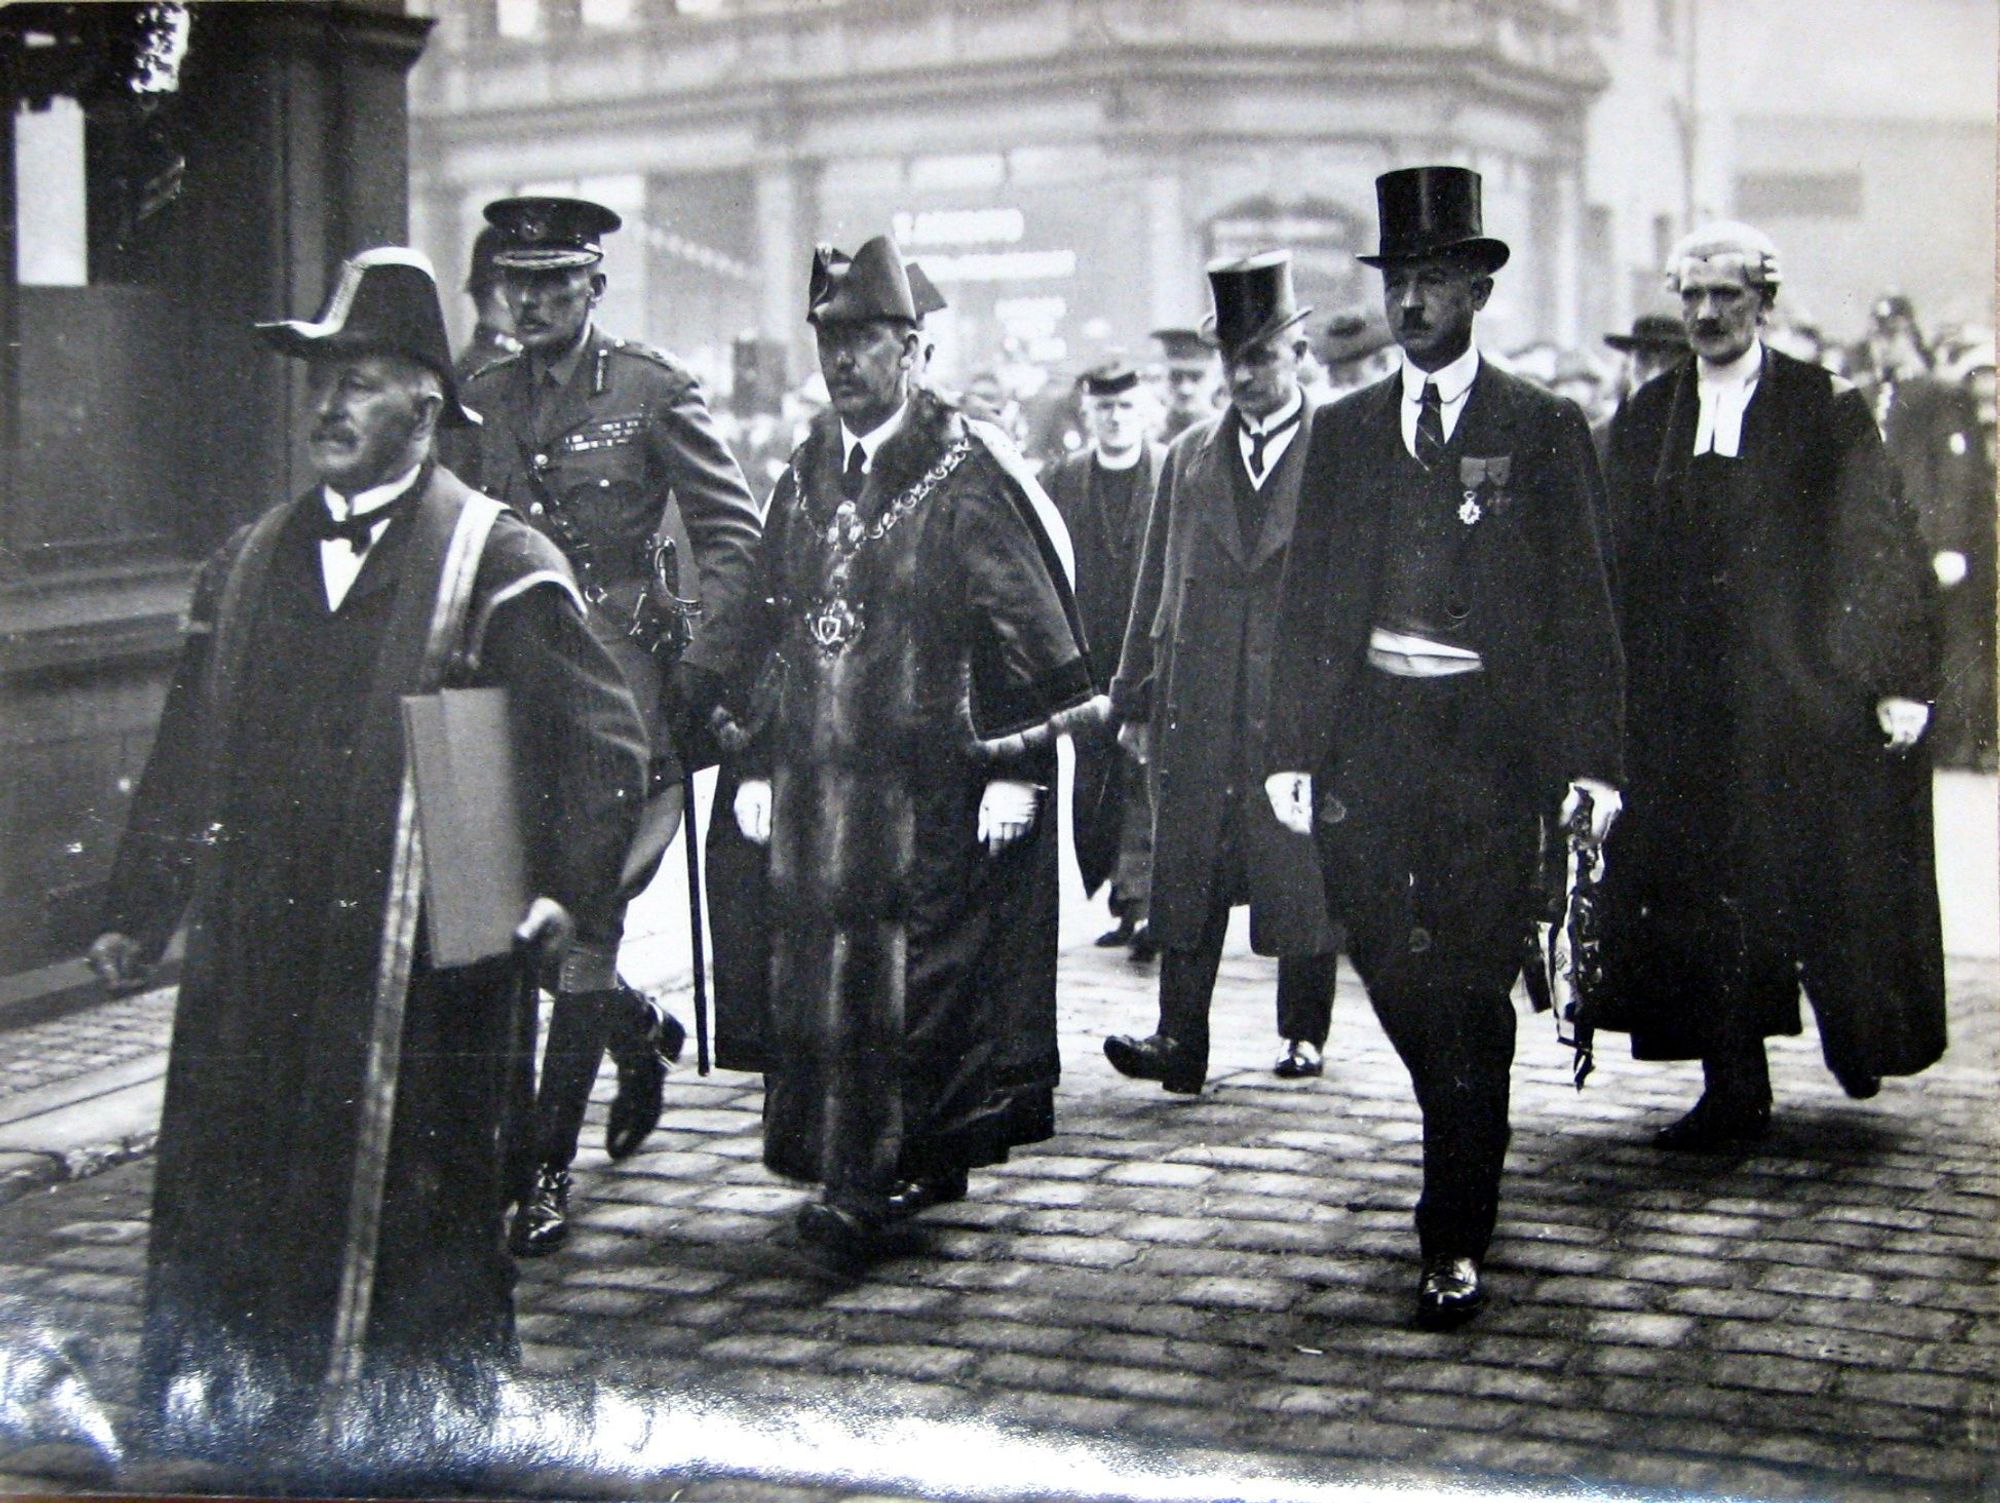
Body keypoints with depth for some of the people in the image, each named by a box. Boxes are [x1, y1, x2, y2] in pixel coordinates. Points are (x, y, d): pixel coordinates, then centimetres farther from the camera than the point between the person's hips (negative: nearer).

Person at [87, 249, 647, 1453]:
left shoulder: (498, 565, -2)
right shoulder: (250, 564, 14)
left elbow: (605, 743, -4)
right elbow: (189, 756, 18)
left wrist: (569, 896, -14)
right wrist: (140, 915, 15)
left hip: (425, 965, -4)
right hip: (254, 966, 5)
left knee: (419, 1213, 5)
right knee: (225, 1215, 6)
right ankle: (218, 1433, 19)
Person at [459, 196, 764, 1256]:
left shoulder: (655, 391, -2)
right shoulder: (481, 400, 13)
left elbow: (731, 533, -1)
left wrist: (690, 660, -9)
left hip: (619, 690, -5)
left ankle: (547, 1167, 1)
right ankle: (642, 1032, 37)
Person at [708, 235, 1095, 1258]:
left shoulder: (966, 475, -6)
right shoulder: (807, 476, 13)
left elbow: (1030, 630, -7)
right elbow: (763, 626, 17)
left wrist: (1016, 769, -11)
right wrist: (757, 764, 13)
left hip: (935, 785, -6)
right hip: (819, 782, 6)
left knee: (913, 975, -4)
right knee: (818, 974, 7)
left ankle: (879, 1179, 2)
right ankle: (854, 1175, 18)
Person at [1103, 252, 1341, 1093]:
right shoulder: (1188, 458, 13)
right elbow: (1154, 590, 15)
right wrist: (1136, 699, 11)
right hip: (1196, 711, 3)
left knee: (1305, 878, 5)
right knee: (1185, 876, -1)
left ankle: (1303, 1035, 19)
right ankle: (1179, 1044, 1)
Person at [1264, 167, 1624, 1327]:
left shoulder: (1545, 430, 3)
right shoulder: (1343, 432, 12)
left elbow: (1584, 606, 1)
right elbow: (1307, 602, 11)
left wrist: (1592, 757, -6)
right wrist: (1292, 747, 3)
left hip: (1492, 740, -3)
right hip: (1367, 735, 3)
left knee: (1471, 990, -4)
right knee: (1391, 968, 4)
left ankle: (1456, 1243, 4)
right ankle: (1466, 1138, 32)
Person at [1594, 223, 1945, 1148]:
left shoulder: (1827, 410, 0)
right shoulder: (1646, 418, 10)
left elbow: (1880, 550, -3)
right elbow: (1621, 561, 9)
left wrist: (1898, 679, -10)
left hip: (1800, 687, -3)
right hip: (1681, 703, 3)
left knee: (1822, 882, 4)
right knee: (1700, 889, 1)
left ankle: (1860, 1035, 30)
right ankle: (1734, 1089, 9)